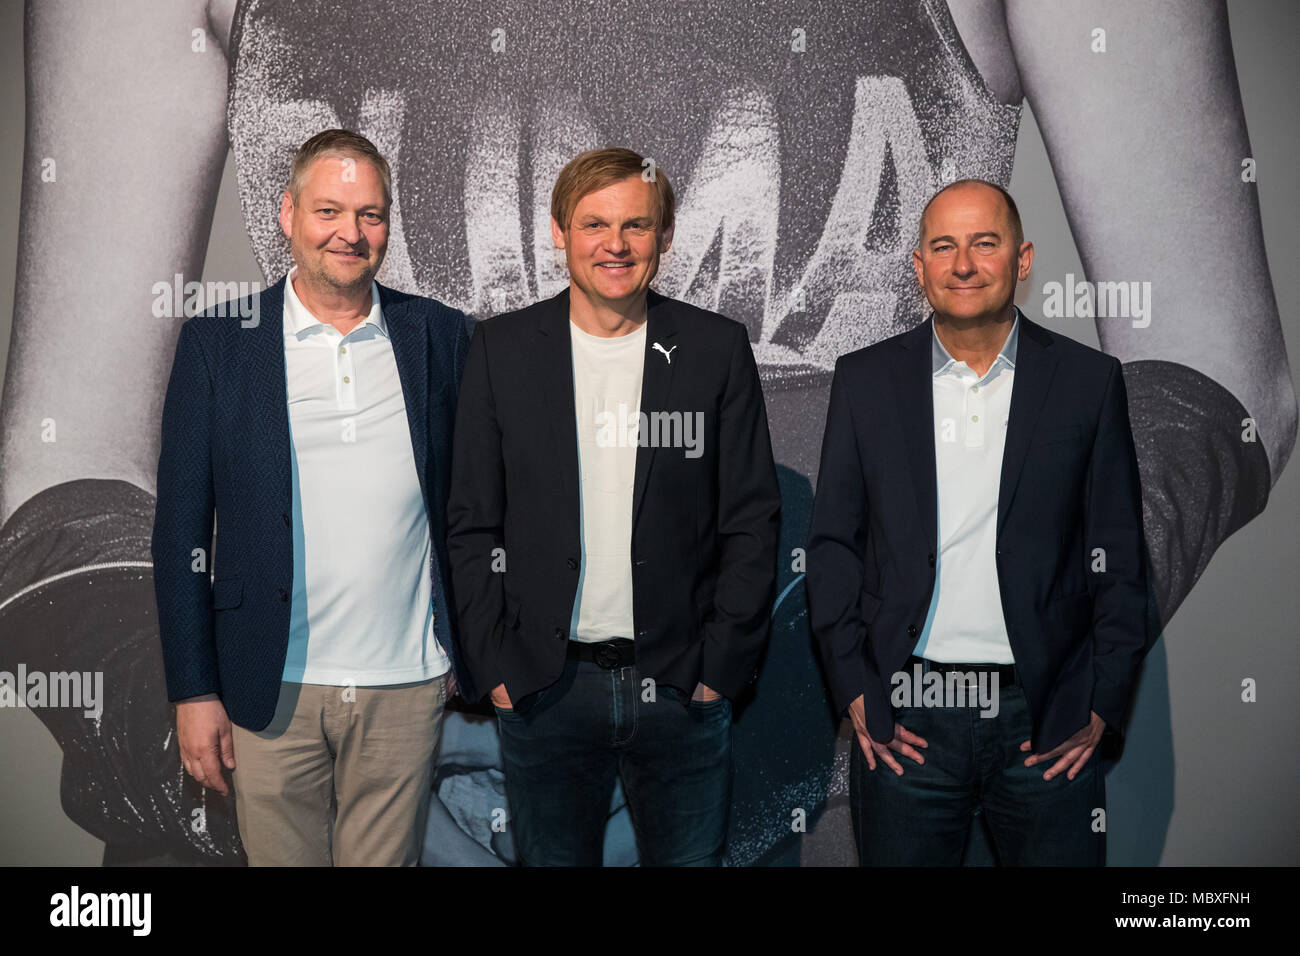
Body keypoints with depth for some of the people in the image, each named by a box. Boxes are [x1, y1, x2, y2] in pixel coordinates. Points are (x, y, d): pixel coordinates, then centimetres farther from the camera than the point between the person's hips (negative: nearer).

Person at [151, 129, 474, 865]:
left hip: (407, 687, 1)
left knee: (386, 858, 12)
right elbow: (182, 527, 0)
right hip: (273, 690, 0)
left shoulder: (440, 335, 3)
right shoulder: (218, 343, -1)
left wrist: (475, 654, 4)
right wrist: (193, 691, -2)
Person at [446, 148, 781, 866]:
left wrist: (719, 667, -4)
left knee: (690, 856, 11)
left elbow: (752, 523, 2)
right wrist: (497, 670, -3)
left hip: (684, 691, 0)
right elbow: (472, 525, 3)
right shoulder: (502, 349, 2)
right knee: (552, 857, 12)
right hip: (541, 689, 0)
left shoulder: (718, 349, 1)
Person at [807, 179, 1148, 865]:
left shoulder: (1089, 381, 3)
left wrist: (1103, 705, -2)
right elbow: (833, 542, 5)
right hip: (902, 720, 0)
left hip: (1050, 727, 0)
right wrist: (853, 688, -2)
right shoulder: (865, 379, 4)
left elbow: (1118, 557, 4)